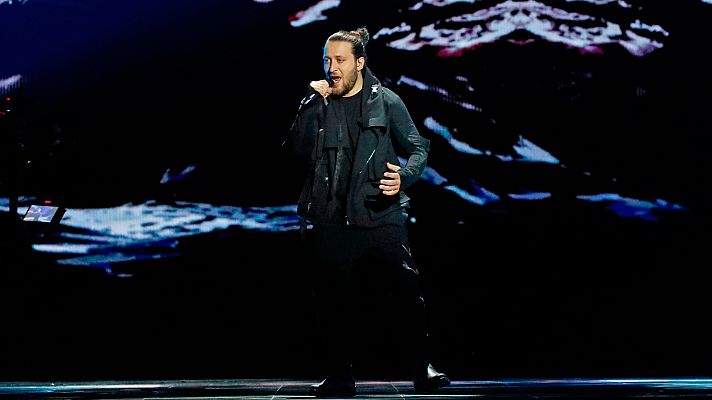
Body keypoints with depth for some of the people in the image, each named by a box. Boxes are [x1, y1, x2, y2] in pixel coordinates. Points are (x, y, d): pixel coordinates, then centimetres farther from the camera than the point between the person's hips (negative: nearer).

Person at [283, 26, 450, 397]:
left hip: (382, 217, -2)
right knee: (333, 303, 6)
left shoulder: (386, 102, 3)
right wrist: (312, 102, -11)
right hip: (332, 222, 2)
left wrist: (405, 175, -14)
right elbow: (297, 148, -5)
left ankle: (421, 369, 8)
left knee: (407, 293, -5)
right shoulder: (318, 105, 8)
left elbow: (418, 148, 6)